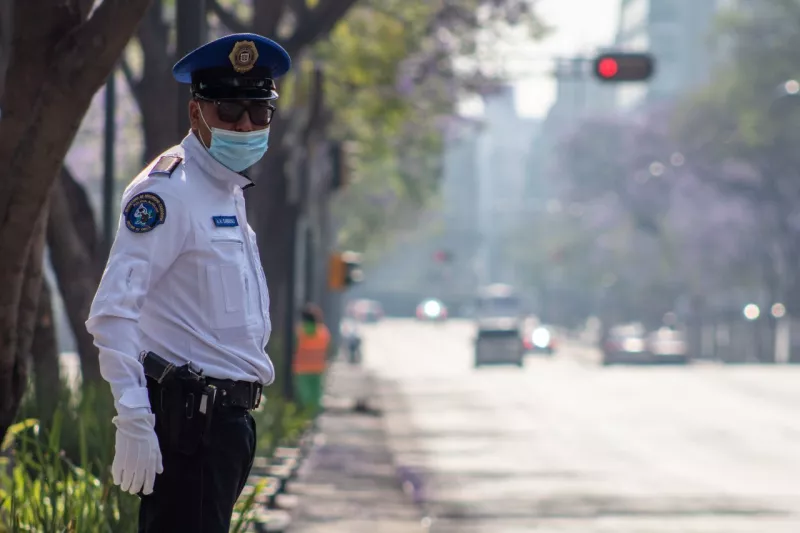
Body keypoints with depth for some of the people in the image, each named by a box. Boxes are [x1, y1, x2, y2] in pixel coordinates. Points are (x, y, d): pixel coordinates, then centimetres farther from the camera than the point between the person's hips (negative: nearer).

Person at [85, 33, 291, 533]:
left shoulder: (231, 191, 17)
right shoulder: (168, 191, -13)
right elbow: (112, 310, -22)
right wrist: (134, 421, -27)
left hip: (231, 417, 10)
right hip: (188, 417, -10)